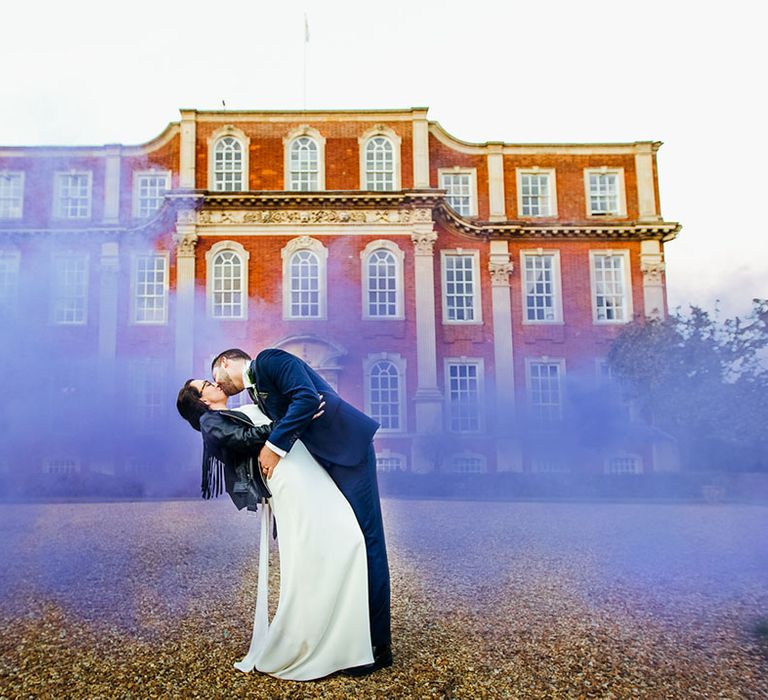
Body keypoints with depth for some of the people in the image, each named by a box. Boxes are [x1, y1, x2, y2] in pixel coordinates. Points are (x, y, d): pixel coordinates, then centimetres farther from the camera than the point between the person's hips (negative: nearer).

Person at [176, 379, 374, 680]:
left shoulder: (248, 410, 31)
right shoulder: (211, 421, 6)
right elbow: (248, 438, -9)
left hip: (310, 473, 8)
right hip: (288, 481, -8)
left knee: (345, 539, -1)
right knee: (308, 558, -12)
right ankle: (280, 653, 2)